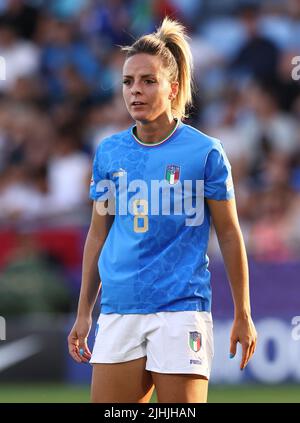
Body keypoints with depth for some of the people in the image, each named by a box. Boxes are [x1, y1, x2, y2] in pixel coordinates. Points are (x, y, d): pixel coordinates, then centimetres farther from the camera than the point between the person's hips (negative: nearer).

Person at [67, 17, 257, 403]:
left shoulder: (204, 151, -2)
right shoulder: (109, 152, 9)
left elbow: (229, 234, 2)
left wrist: (243, 315, 2)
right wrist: (84, 313, 14)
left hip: (181, 308, -4)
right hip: (118, 311, 4)